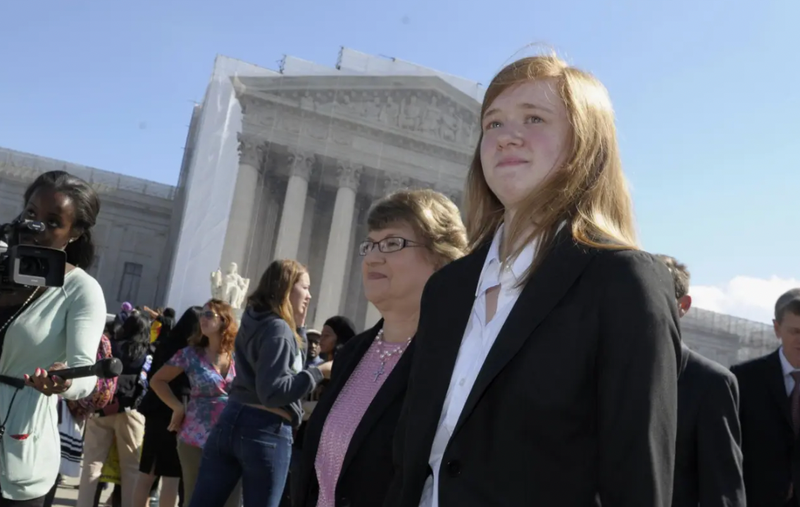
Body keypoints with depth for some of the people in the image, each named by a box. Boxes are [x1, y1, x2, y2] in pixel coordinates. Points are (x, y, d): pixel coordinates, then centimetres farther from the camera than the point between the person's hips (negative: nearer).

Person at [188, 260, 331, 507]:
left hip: (232, 420, 8)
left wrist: (298, 327, 13)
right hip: (267, 431, -8)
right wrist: (319, 372, -16)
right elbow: (273, 391, -21)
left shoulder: (254, 323, 14)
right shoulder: (278, 328, -14)